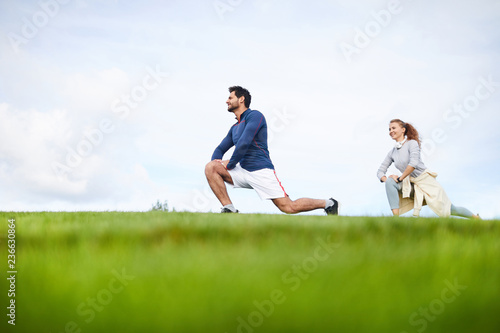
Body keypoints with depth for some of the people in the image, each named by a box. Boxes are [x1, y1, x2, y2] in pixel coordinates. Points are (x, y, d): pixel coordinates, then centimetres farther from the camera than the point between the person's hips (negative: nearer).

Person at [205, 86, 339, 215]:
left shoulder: (254, 115, -6)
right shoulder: (235, 128, 21)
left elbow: (244, 143, -16)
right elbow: (221, 149, 24)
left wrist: (230, 165, -7)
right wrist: (217, 160, 1)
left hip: (261, 171, -8)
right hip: (242, 170, 8)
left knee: (289, 207, -12)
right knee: (211, 167, -9)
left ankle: (328, 203, 9)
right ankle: (229, 209, -9)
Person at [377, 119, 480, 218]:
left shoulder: (412, 143, -11)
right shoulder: (392, 153, 6)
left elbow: (413, 163, -26)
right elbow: (380, 172, 6)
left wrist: (400, 178, -21)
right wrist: (387, 180, -14)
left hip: (426, 181, -5)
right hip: (411, 185, 5)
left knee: (448, 211, 0)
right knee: (390, 182, -24)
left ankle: (476, 218, 27)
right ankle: (396, 218, -27)